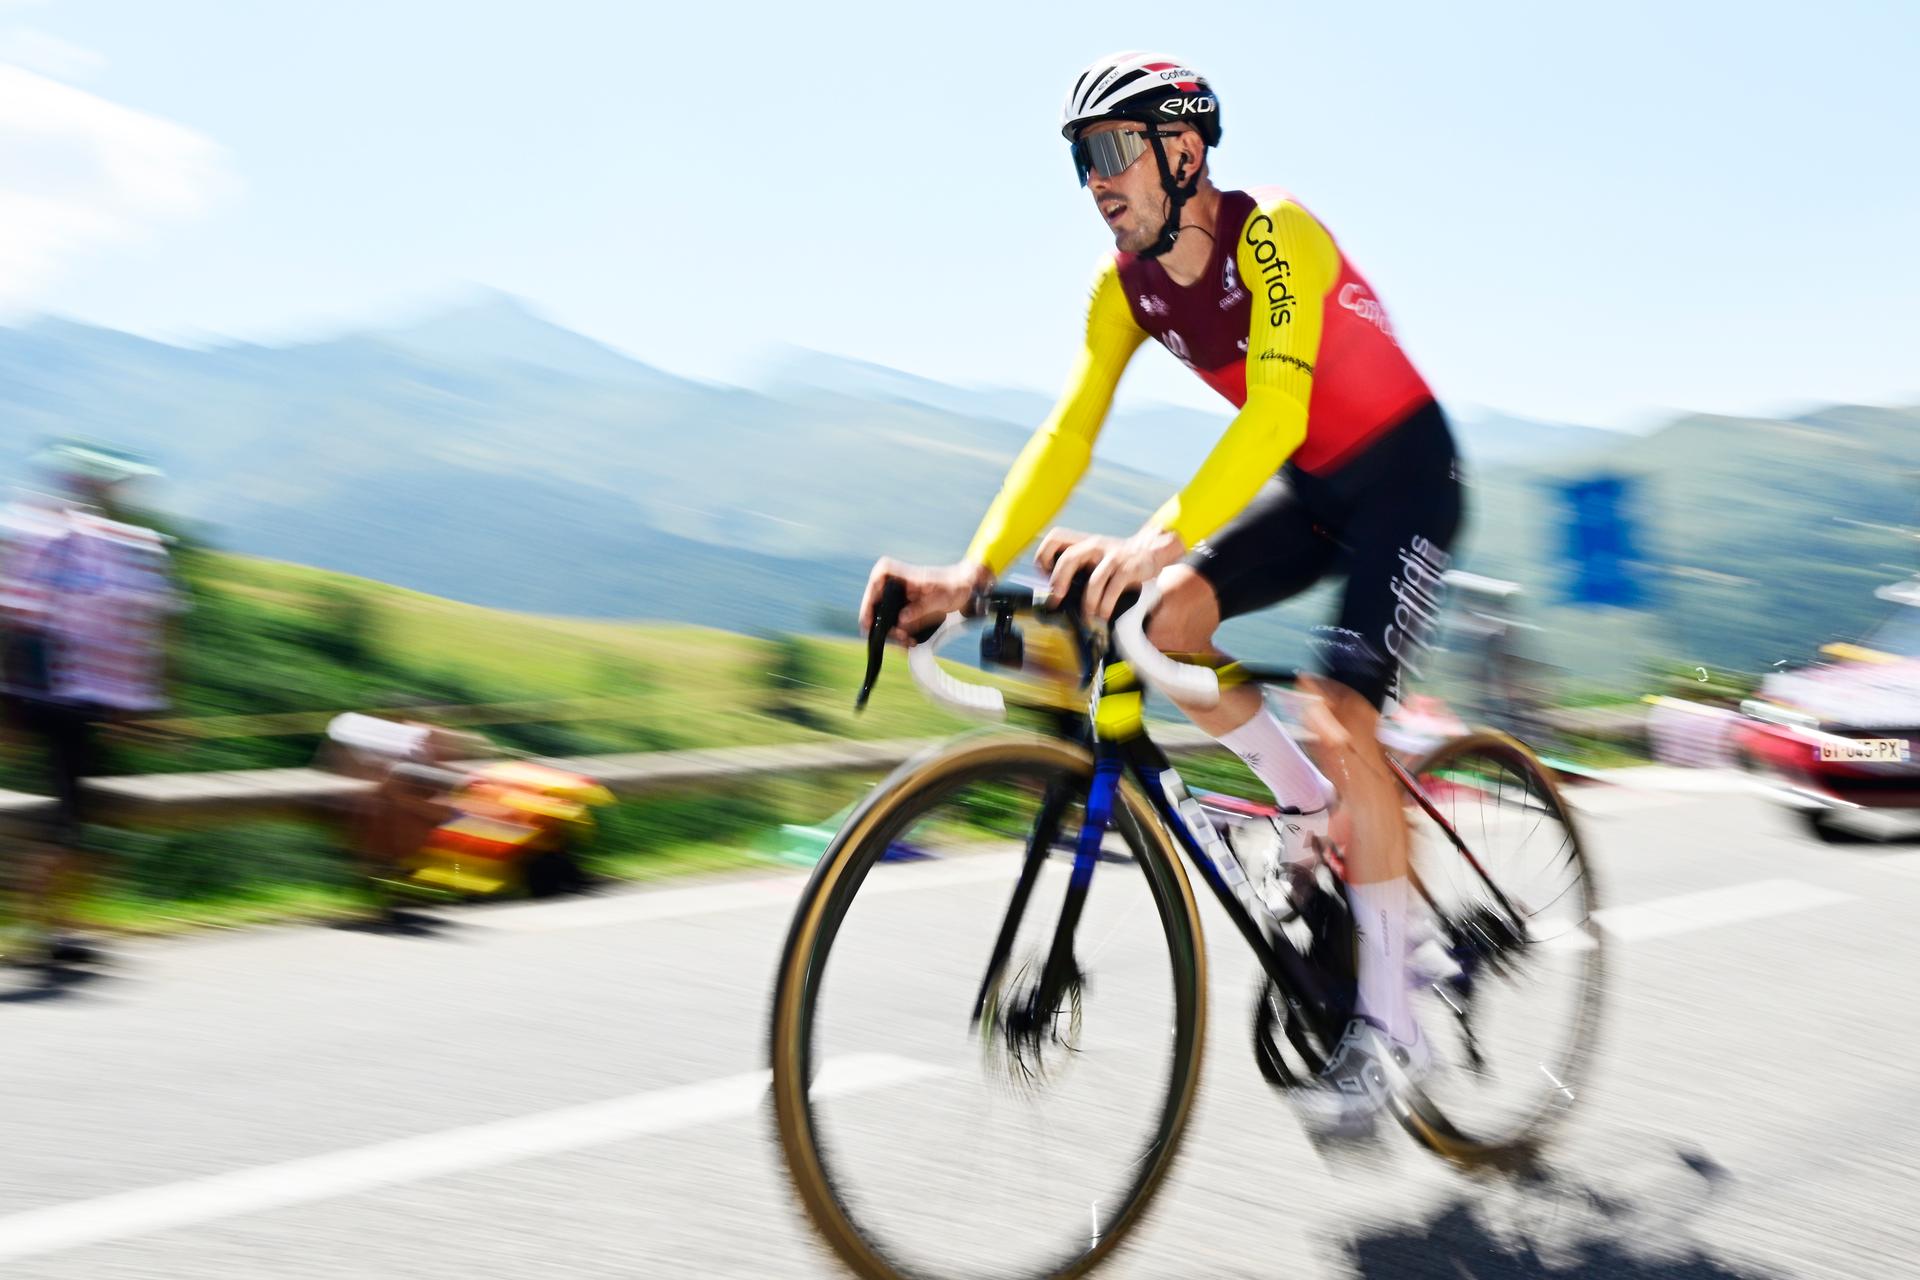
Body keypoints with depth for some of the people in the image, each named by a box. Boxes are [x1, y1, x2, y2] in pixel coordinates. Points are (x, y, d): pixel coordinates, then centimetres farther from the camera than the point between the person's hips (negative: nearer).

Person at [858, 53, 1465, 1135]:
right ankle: (1319, 820, 5)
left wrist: (1156, 538, -53)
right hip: (1312, 486, 7)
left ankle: (1388, 1022, -10)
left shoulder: (1272, 234, -26)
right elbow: (1069, 433, -11)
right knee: (1170, 618, -16)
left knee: (1344, 720, -20)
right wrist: (972, 572, -24)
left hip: (1404, 477, -7)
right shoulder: (1127, 283, -5)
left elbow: (1276, 407, -39)